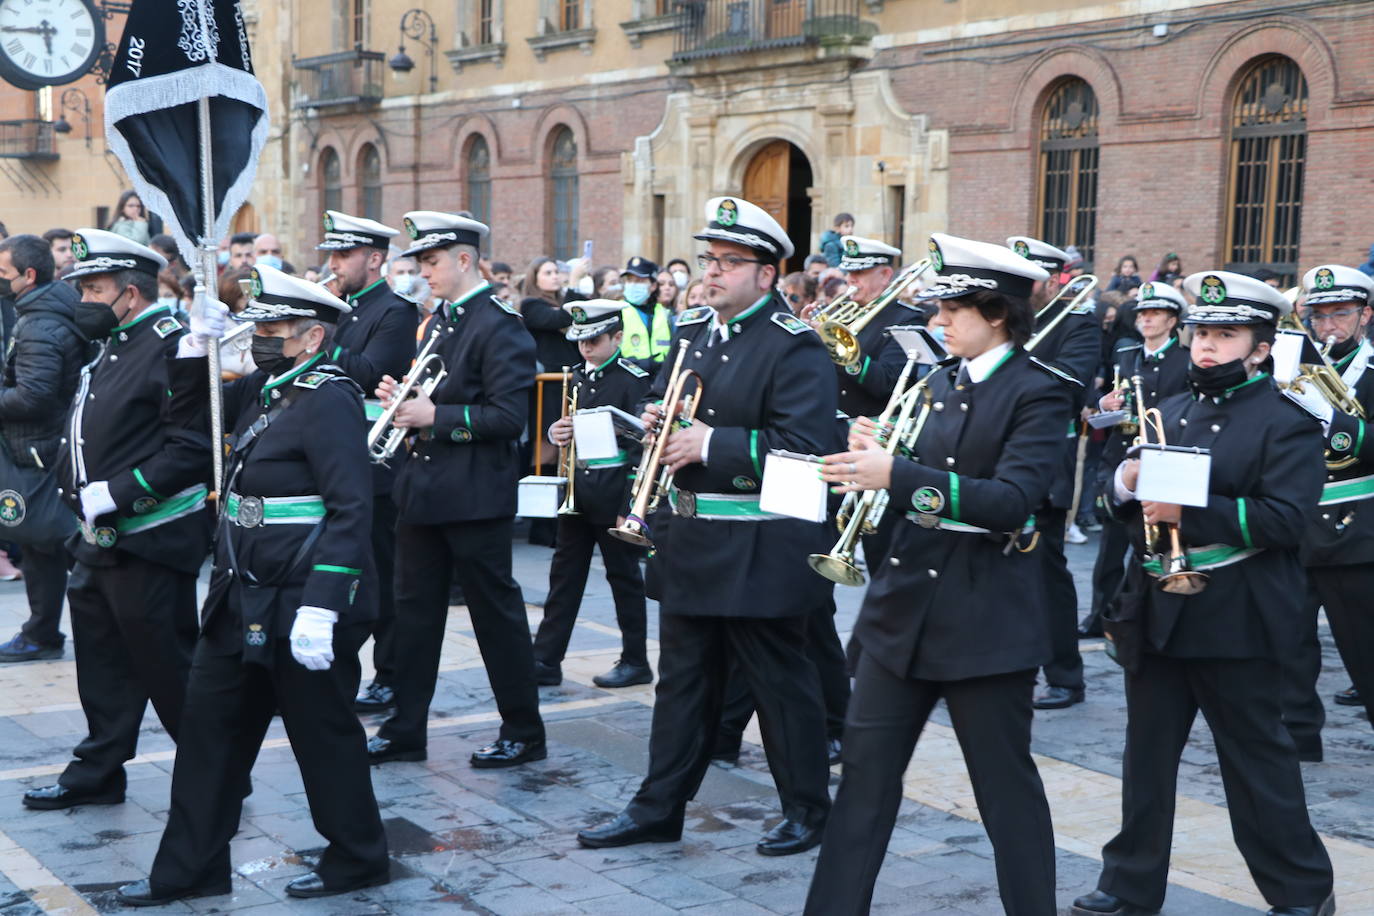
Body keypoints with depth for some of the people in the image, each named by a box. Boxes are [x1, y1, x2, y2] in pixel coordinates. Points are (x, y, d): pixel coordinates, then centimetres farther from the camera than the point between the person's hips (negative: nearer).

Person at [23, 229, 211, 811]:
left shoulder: (173, 345, -15)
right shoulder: (111, 346, 14)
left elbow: (193, 446, -24)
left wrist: (116, 494, -24)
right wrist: (80, 494, 7)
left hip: (150, 542, -9)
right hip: (100, 541, 9)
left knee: (167, 666, -1)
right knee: (102, 661, 16)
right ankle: (97, 772, 27)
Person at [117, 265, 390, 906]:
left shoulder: (327, 399, -17)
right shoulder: (265, 390, 10)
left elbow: (351, 510, -24)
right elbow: (189, 393, 25)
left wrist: (321, 608, -28)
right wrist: (202, 337, 5)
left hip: (302, 607, -9)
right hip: (245, 600, 9)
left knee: (322, 731, 5)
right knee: (209, 726, 13)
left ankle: (358, 858, 23)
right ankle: (190, 868, 23)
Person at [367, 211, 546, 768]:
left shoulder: (500, 326, -13)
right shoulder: (436, 323, 14)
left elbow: (509, 415, -20)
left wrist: (435, 416, -21)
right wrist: (401, 398, 2)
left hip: (475, 496, -8)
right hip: (423, 490, 9)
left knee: (495, 611, 1)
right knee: (414, 607, 11)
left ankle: (524, 732, 13)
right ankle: (405, 730, 20)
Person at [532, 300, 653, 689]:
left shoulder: (633, 380, -10)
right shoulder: (578, 377, 10)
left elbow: (640, 444, -13)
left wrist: (629, 504, -17)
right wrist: (557, 432, -5)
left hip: (613, 492, -6)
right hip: (576, 488, 6)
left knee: (623, 575, 4)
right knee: (565, 573, 7)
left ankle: (636, 661, 15)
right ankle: (546, 660, 9)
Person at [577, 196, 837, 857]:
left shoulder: (793, 346, -13)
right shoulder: (690, 331, 12)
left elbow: (806, 447, -22)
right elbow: (665, 403, 25)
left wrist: (712, 443, -24)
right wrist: (656, 419, 1)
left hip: (760, 548, -8)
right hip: (689, 538, 8)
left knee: (780, 680, 5)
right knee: (682, 677, 14)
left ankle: (807, 809, 20)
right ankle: (659, 808, 23)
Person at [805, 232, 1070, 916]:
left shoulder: (1039, 392, -11)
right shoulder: (942, 381, 11)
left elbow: (1010, 499, -24)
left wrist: (896, 475, -31)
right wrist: (876, 457, -7)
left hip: (986, 615, -7)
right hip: (908, 600, 7)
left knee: (1005, 782, 4)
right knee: (866, 768, 9)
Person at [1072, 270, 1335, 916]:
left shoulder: (1286, 424, -7)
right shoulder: (1170, 411, 13)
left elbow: (1285, 519, -19)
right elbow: (1129, 506, 15)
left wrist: (1189, 514, -26)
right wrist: (1127, 482, -8)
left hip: (1236, 622, -6)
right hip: (1158, 612, 6)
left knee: (1258, 763, 4)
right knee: (1146, 756, 12)